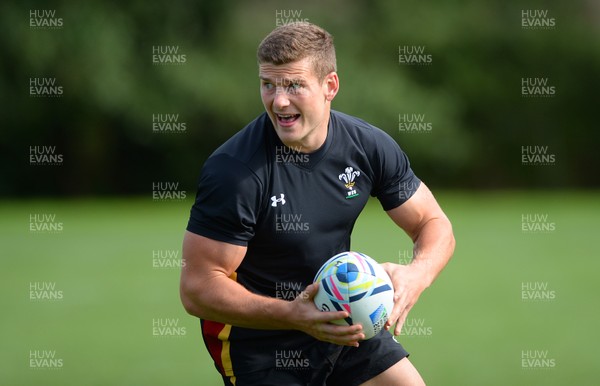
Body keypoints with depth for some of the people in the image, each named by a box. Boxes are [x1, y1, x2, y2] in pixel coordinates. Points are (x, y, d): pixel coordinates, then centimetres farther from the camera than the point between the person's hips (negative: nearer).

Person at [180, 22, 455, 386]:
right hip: (257, 339, -5)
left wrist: (416, 275, -25)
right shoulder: (233, 171, -25)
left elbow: (435, 225, -1)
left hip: (342, 322, 5)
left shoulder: (370, 145, -10)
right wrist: (292, 315, -37)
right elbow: (197, 288, -24)